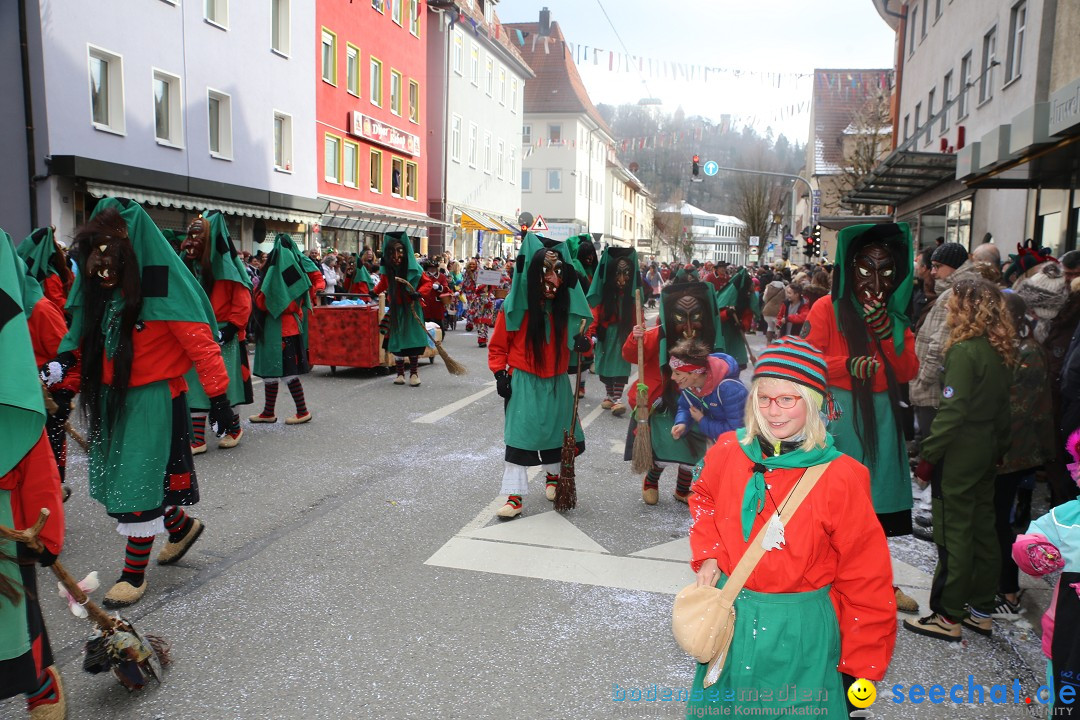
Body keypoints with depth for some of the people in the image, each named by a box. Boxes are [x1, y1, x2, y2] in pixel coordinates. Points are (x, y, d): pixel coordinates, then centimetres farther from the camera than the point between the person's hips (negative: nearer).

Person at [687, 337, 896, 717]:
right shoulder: (729, 451, -8)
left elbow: (866, 580, -11)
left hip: (800, 627, -4)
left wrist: (862, 665, -7)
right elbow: (704, 499, 14)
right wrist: (707, 554, 0)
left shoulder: (841, 478, -18)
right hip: (731, 616, 4)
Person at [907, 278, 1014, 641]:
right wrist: (999, 448, 20)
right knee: (982, 527, 15)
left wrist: (928, 455, -15)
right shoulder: (1001, 351, 6)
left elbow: (952, 411, -22)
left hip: (958, 453, -8)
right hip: (988, 450, 8)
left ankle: (948, 616, 8)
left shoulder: (964, 351, -19)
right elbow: (1002, 406, 13)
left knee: (953, 532, -1)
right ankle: (980, 610, 26)